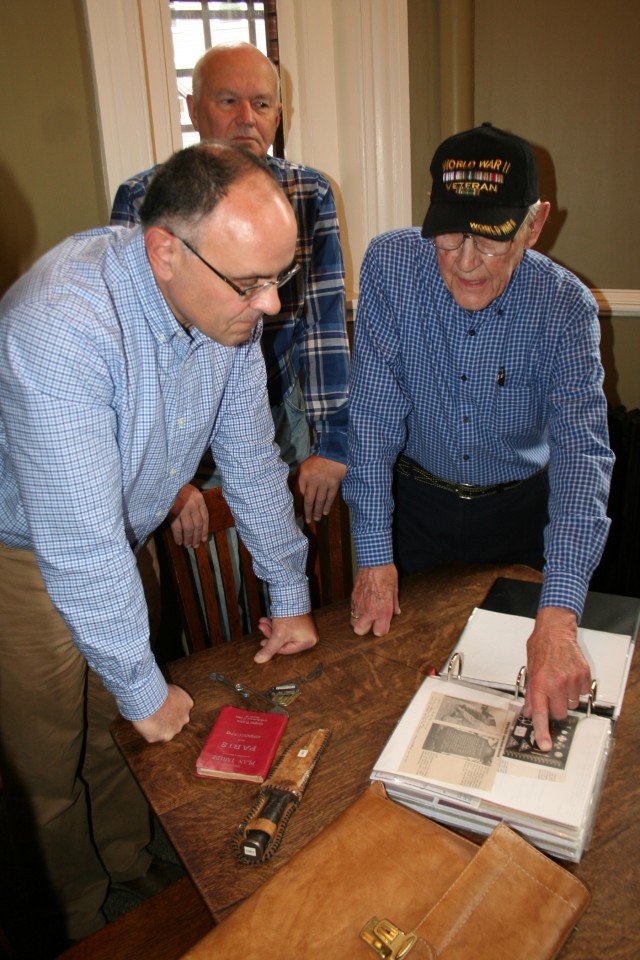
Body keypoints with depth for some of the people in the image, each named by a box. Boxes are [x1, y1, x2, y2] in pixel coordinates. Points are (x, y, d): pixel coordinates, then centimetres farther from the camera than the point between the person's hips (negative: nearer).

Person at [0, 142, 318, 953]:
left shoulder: (225, 302, -14)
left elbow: (250, 457, -3)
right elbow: (79, 545, -35)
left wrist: (289, 597, 2)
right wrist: (144, 690, -22)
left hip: (118, 542, 6)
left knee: (121, 738, 18)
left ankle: (137, 874, 45)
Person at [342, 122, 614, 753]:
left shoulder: (566, 307, -21)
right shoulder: (390, 265, -20)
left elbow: (581, 450, -31)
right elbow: (373, 413, -19)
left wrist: (557, 617, -44)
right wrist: (374, 554, -22)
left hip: (521, 511, 0)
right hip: (415, 502, 1)